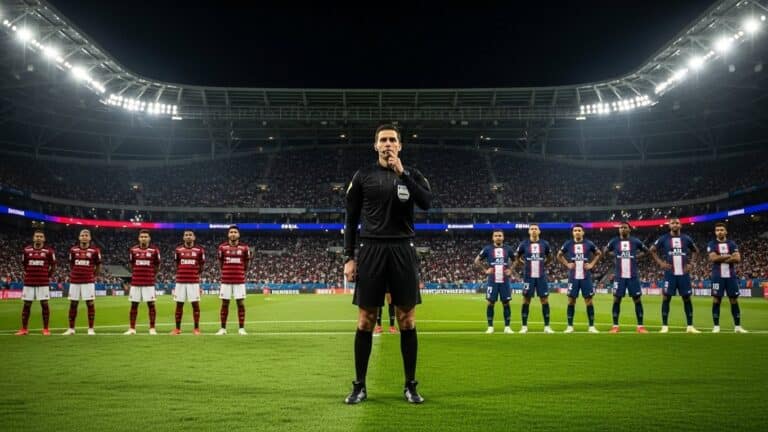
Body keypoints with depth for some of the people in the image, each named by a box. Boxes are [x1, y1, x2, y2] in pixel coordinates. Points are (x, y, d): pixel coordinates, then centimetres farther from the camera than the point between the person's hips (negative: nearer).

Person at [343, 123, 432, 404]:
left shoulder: (411, 174, 8)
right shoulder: (363, 176, 6)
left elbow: (426, 202, -12)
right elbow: (351, 219, 6)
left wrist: (402, 173, -13)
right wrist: (348, 257, -1)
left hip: (402, 251, 1)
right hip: (371, 251, 0)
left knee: (407, 320, 2)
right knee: (365, 320, 1)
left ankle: (410, 386, 12)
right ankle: (359, 386, 11)